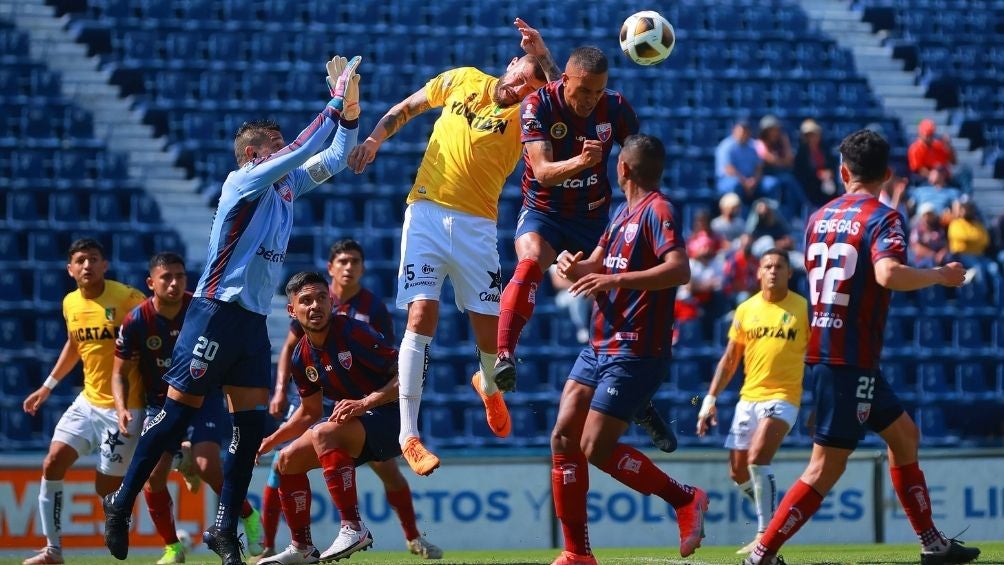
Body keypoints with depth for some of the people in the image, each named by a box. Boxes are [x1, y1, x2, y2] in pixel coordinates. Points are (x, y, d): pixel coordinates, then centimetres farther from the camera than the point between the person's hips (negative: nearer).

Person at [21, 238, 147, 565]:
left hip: (124, 406, -6)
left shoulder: (127, 298, -16)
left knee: (107, 487, -3)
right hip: (88, 401, 6)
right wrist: (48, 386, 24)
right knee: (53, 463, -5)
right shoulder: (70, 304, 5)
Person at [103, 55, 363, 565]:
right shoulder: (243, 181, -8)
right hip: (218, 311, -8)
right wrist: (336, 104, -13)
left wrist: (350, 109, 3)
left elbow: (334, 157, 19)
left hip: (254, 320, 8)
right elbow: (302, 149, -17)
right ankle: (121, 506, 5)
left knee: (251, 425, 1)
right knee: (177, 412, -5)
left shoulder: (286, 185, 14)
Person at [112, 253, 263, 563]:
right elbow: (120, 373, -5)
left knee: (207, 466, -20)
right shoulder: (136, 322, -14)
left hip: (204, 398, -1)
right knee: (153, 474, -10)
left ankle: (249, 516, 6)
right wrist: (122, 409, -19)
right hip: (161, 403, 1)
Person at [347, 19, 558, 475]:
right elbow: (406, 108, 22)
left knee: (489, 326, -1)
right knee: (421, 314, -13)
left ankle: (489, 384, 39)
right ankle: (408, 434, -12)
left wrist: (542, 54, -28)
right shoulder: (461, 80, 8)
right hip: (427, 211, 0)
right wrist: (375, 139, 8)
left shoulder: (526, 113, 0)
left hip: (476, 225, 0)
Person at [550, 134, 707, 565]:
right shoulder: (623, 213, 17)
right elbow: (596, 267, 20)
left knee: (596, 450, -12)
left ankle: (686, 500, 5)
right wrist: (574, 266, -3)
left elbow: (679, 270, -26)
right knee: (564, 438, 0)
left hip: (635, 353, -9)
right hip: (600, 347, 9)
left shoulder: (657, 210, -12)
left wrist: (615, 279, -31)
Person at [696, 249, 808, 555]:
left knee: (757, 459, -23)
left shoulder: (803, 308, -2)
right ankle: (771, 517, 28)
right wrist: (711, 398, 7)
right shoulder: (746, 310, 8)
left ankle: (765, 535, -17)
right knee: (738, 472, 5)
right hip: (748, 397, 5)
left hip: (782, 396, -5)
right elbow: (730, 359, 13)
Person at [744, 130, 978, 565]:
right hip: (850, 359, -9)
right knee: (826, 468, -7)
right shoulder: (882, 218, -12)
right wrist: (940, 276, -15)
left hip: (823, 347, 9)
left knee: (904, 435, 19)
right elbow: (888, 274, -30)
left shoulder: (819, 218, 11)